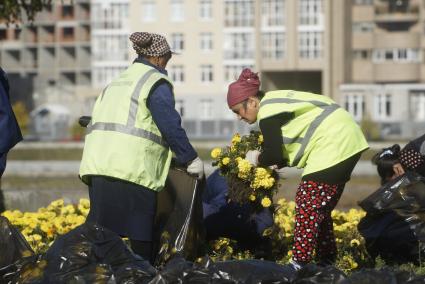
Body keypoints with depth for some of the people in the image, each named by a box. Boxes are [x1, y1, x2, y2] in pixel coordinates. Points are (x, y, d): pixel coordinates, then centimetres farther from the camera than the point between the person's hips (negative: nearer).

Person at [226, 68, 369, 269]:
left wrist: (257, 159, 4)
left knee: (307, 203, -10)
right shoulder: (274, 101, 17)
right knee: (320, 207, 14)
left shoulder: (268, 112, -13)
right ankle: (326, 262, 18)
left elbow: (274, 155, -15)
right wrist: (277, 163, 6)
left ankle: (300, 264, -12)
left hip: (333, 146, -11)